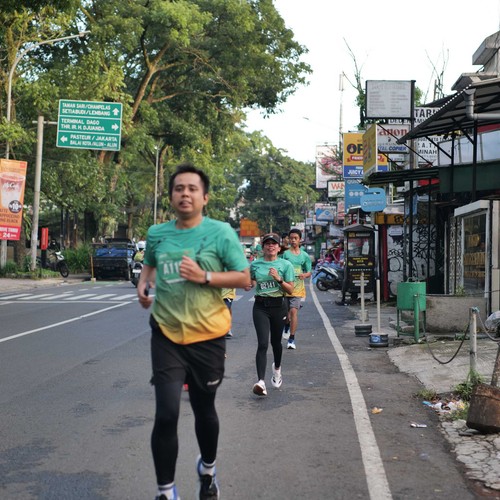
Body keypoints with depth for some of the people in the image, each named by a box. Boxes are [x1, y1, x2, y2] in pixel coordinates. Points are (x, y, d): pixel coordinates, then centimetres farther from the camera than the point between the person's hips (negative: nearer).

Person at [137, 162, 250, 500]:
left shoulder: (221, 232, -7)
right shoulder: (157, 234, 3)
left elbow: (244, 279, -7)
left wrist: (204, 276, -19)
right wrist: (143, 284, 3)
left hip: (207, 336, -1)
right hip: (167, 335, 1)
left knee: (204, 409, 16)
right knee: (166, 415, -8)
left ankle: (207, 469, 45)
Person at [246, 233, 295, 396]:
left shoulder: (285, 265, 0)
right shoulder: (255, 264, 4)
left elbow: (290, 290, -2)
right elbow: (251, 283, 19)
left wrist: (279, 279, -17)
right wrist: (248, 285, -3)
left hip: (278, 306, 0)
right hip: (260, 306, 0)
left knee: (276, 341, 15)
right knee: (263, 344, -14)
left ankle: (277, 369, 45)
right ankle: (261, 381, -22)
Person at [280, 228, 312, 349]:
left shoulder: (304, 256, 6)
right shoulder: (285, 254, -1)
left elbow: (309, 272, 12)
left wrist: (305, 275, -9)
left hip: (297, 288, 0)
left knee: (294, 311, -12)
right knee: (285, 312, 11)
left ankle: (291, 339, -7)